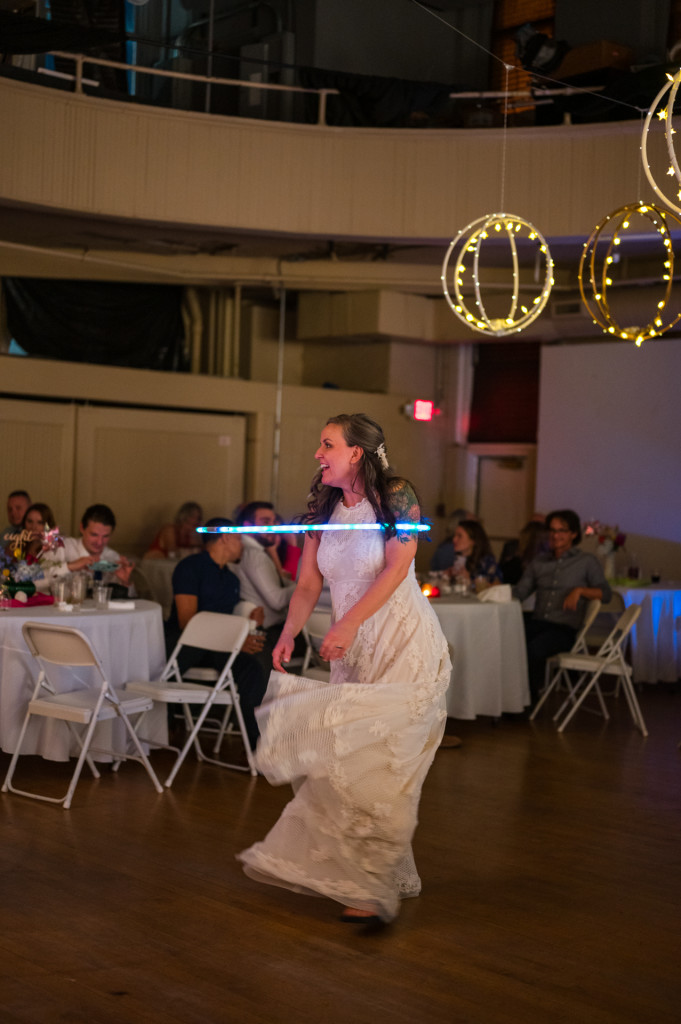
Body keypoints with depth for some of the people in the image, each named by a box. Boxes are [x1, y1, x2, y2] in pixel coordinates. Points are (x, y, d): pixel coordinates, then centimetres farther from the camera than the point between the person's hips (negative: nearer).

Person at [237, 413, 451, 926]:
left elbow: (396, 568, -18)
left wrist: (348, 624, -26)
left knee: (380, 762, -11)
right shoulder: (322, 511, 11)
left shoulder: (396, 497, -8)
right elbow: (308, 583, 7)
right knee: (346, 760, 4)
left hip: (404, 646, -6)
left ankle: (373, 889, -6)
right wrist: (289, 634, -10)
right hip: (353, 651, 6)